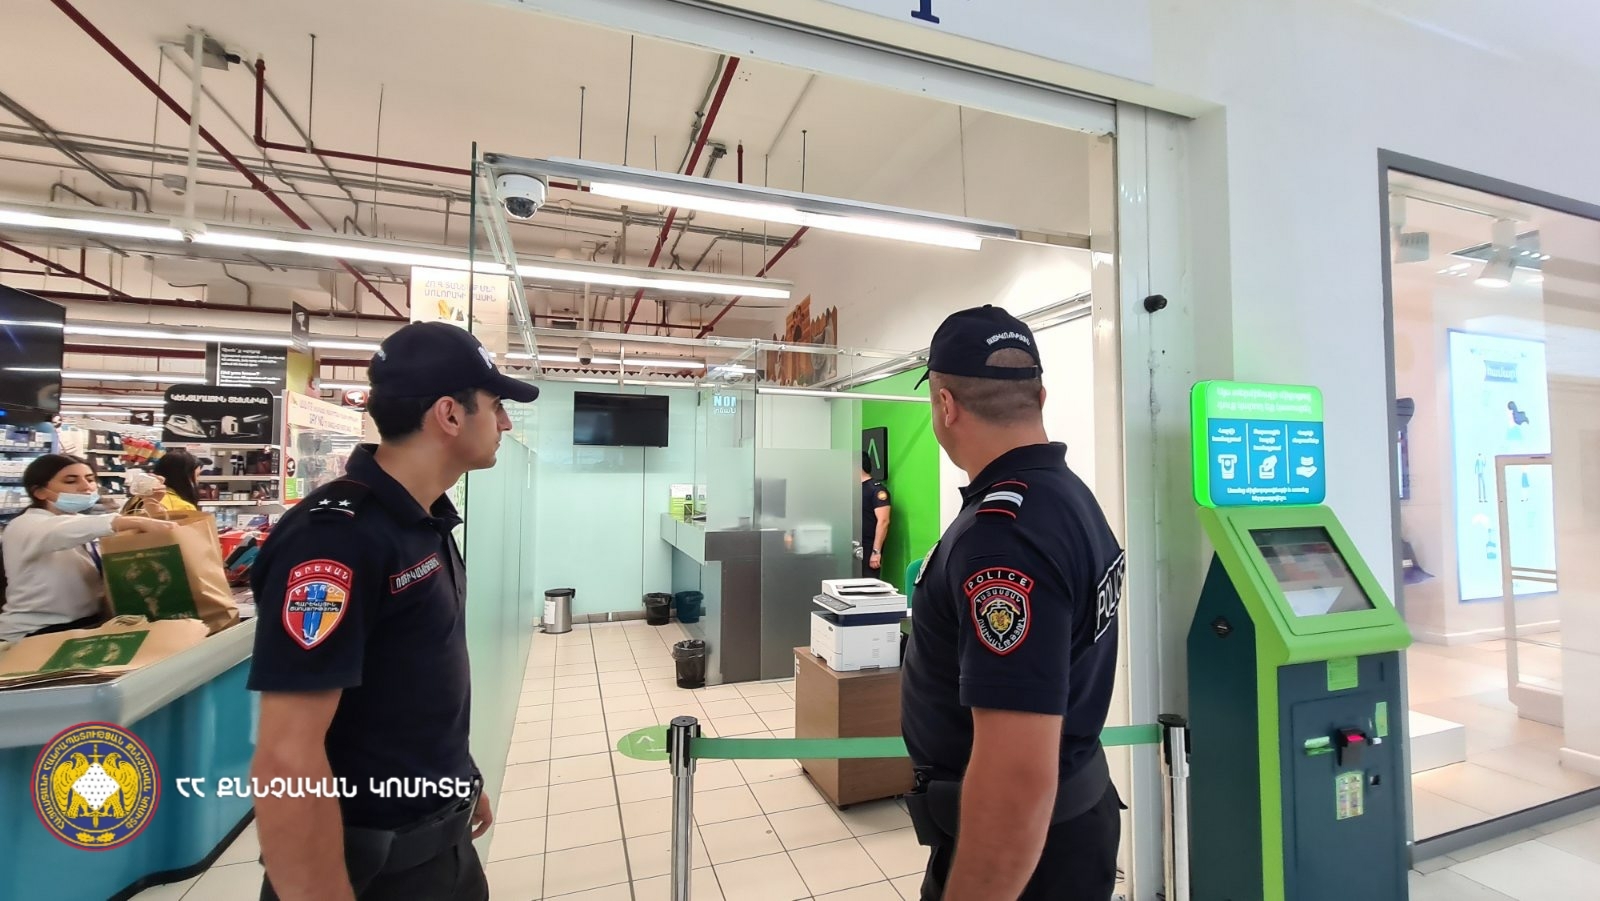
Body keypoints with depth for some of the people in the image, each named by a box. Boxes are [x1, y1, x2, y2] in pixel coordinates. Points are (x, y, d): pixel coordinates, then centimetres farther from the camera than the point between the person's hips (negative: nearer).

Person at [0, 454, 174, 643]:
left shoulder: (86, 525, 12)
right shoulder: (25, 526, -11)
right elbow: (60, 532, -35)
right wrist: (135, 522, -51)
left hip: (92, 623, 7)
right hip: (37, 634, -7)